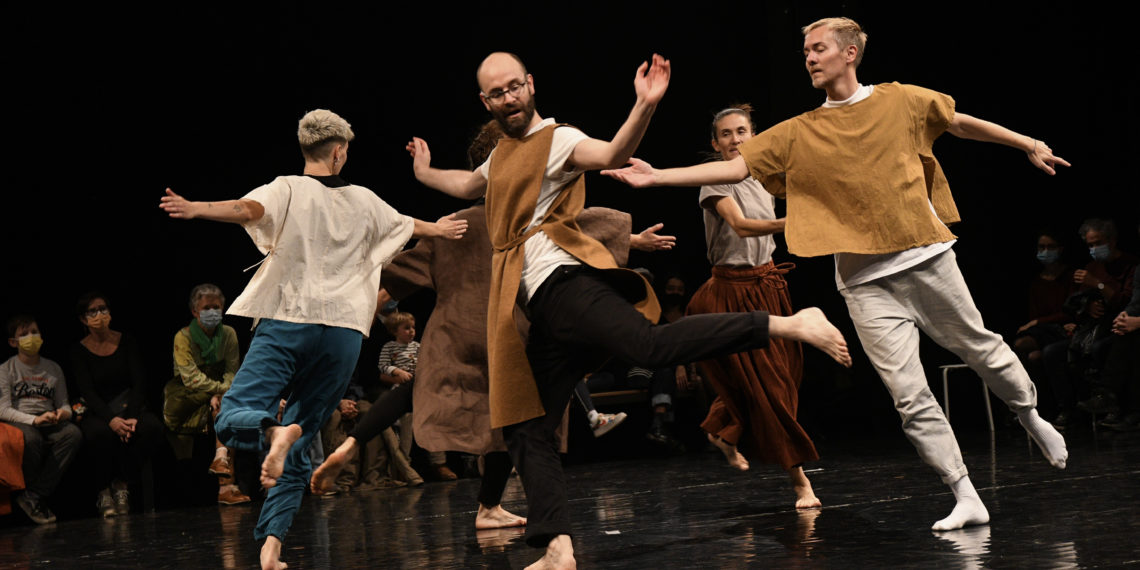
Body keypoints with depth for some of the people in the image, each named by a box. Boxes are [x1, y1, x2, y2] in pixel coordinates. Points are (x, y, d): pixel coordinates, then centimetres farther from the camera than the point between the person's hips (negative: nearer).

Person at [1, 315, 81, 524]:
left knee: (73, 433, -31)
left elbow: (64, 403, 19)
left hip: (49, 423, 4)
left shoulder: (53, 369, 19)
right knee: (31, 438, -41)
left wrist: (65, 412, -8)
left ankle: (34, 496, -29)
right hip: (19, 423, -4)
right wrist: (34, 420, -20)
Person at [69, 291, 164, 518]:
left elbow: (139, 383, -2)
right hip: (96, 413, -2)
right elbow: (88, 393, -10)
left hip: (128, 406, 2)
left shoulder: (127, 342, 5)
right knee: (101, 433, -38)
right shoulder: (79, 350, 1)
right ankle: (103, 491, -14)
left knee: (152, 427, -32)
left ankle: (122, 483, -11)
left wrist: (132, 416, -20)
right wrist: (111, 419, -28)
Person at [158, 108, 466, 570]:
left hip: (287, 323, -3)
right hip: (344, 331, 3)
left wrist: (195, 209, -31)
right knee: (299, 449, 8)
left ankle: (273, 431, -37)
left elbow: (248, 208, -19)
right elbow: (408, 226, 35)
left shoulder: (289, 189, 3)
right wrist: (439, 229, 56)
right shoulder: (363, 201, 16)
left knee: (231, 419, -4)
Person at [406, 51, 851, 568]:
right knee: (525, 429, 0)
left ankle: (788, 324, -38)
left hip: (559, 280, -8)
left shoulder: (554, 139, 2)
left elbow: (612, 154, -18)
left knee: (652, 344, -33)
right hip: (537, 308, 8)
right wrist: (426, 173, 64)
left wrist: (645, 106, -34)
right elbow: (467, 186, 50)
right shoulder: (504, 153, 27)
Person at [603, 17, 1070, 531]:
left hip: (926, 258, 0)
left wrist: (1027, 144, 24)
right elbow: (736, 167, 0)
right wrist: (658, 176, -9)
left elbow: (960, 123, 17)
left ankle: (1031, 417, 44)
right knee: (909, 396, -5)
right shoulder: (798, 134, 5)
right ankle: (966, 499, 3)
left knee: (980, 350, 12)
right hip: (865, 281, 1)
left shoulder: (899, 101, 4)